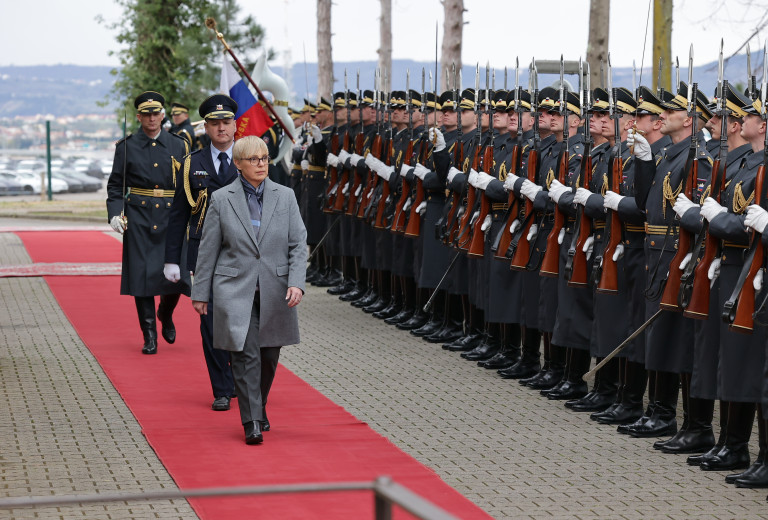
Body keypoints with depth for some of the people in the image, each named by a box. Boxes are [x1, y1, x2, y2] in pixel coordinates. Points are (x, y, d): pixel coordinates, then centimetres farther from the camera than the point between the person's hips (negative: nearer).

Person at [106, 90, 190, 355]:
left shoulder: (178, 145, 8)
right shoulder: (126, 147, 4)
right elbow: (115, 185, 4)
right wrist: (115, 213, -11)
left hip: (171, 218, 1)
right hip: (139, 220, -1)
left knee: (177, 274, -6)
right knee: (142, 275, -3)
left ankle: (166, 314, 25)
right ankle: (149, 335, 8)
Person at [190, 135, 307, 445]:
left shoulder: (285, 197, 5)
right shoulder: (221, 199, 1)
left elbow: (298, 244, 2)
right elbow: (208, 249, 4)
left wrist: (296, 283, -11)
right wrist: (200, 292, 5)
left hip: (275, 292, 2)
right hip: (235, 290, -2)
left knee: (269, 355, 10)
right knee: (245, 354, -12)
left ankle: (258, 407, 33)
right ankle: (252, 422, -8)